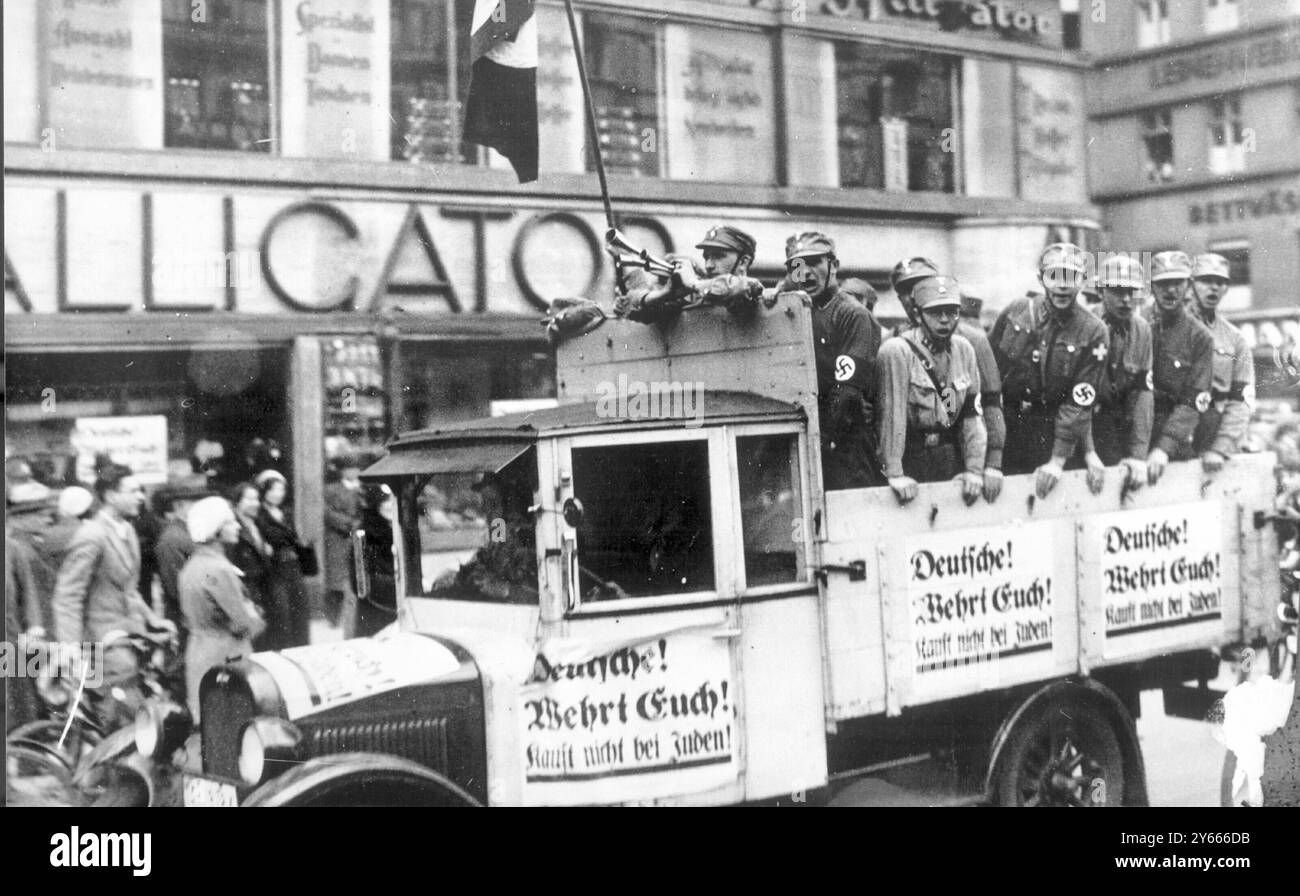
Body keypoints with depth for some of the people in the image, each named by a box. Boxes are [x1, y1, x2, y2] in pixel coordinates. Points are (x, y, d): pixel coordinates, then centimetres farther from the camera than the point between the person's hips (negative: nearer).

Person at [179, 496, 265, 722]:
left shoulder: (192, 565, 10)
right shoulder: (219, 570, -19)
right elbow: (245, 625, -19)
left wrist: (249, 611, 8)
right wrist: (256, 619, 4)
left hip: (197, 650, 9)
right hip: (225, 656, -9)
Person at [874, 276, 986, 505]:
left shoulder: (963, 349, 4)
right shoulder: (896, 351, -14)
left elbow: (973, 415, 4)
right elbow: (892, 415, -18)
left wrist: (974, 469, -4)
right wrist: (895, 474, -22)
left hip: (952, 457, 5)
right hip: (911, 458, -5)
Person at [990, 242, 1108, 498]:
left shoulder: (1092, 332, -8)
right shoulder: (1015, 313, -2)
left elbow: (1078, 403, -12)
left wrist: (1058, 461, -17)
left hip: (1050, 433, -2)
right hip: (1004, 426, 2)